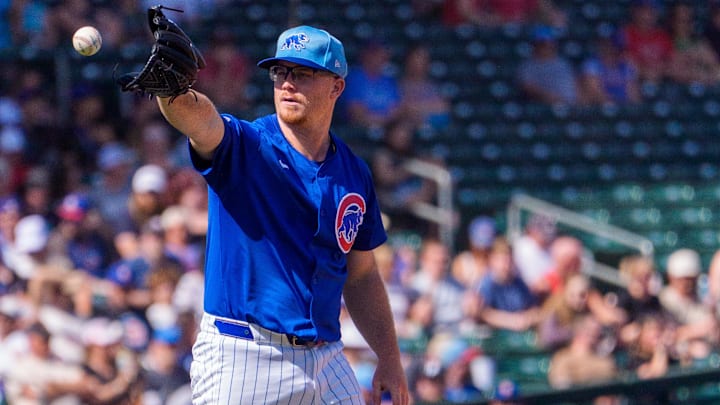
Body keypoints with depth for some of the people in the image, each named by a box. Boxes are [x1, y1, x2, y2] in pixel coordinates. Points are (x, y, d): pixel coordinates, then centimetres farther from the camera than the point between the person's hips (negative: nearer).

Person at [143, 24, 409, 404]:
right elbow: (200, 119, -28)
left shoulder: (353, 174, 11)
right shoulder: (243, 146, -4)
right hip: (241, 357, -5)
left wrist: (389, 358, 12)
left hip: (326, 360, 5)